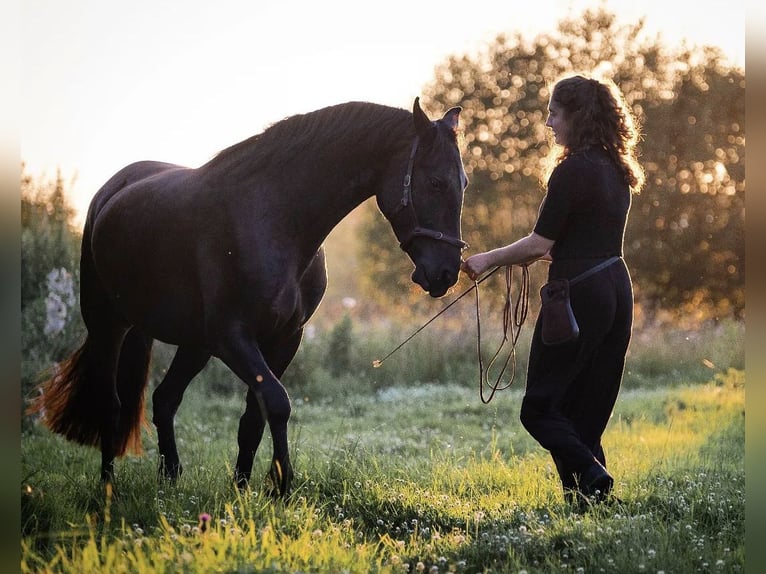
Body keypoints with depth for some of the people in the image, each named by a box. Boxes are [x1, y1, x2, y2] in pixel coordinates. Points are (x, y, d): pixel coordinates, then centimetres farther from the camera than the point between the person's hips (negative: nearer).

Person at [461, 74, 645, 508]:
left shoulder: (572, 171, -15)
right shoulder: (617, 171, 12)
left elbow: (539, 243, -14)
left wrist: (488, 260, -1)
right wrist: (540, 253, 24)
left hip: (578, 294, -9)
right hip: (617, 290, 9)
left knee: (540, 407, 0)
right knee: (590, 406, 14)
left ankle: (590, 475, -16)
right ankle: (593, 494, 13)